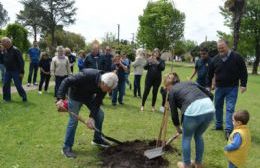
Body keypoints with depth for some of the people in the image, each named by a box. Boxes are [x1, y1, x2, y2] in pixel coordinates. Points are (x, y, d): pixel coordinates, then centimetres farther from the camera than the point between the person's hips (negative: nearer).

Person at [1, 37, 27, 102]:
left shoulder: (15, 50, -15)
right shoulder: (5, 51, 7)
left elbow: (21, 61, -15)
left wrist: (21, 72, -17)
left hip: (15, 71, -7)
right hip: (8, 71, 7)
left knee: (18, 85, -2)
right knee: (6, 85, 7)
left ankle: (24, 97, 13)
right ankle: (6, 98, 19)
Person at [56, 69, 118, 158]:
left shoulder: (103, 86, -21)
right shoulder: (87, 75, -40)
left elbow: (97, 102, -15)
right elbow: (66, 81, -35)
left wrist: (91, 117, -24)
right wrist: (60, 99, -41)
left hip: (89, 96, 6)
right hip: (76, 96, -6)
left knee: (100, 114, 4)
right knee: (73, 120, -9)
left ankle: (97, 139, 24)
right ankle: (67, 148, 5)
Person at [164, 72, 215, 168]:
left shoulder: (172, 91, 16)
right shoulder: (189, 82, 30)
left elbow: (174, 113, 17)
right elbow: (207, 93, 22)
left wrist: (178, 128, 32)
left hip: (193, 110, -5)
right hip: (210, 108, 6)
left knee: (186, 138, 20)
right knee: (198, 136, 28)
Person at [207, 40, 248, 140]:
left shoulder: (236, 57, -8)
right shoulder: (215, 59, 1)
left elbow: (243, 71, -3)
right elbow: (210, 73, 10)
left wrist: (243, 84, -8)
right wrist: (208, 85, 11)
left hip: (232, 88, -4)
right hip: (219, 88, 4)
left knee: (230, 108, -8)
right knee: (218, 107, 12)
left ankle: (228, 130, -8)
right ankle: (218, 126, 28)